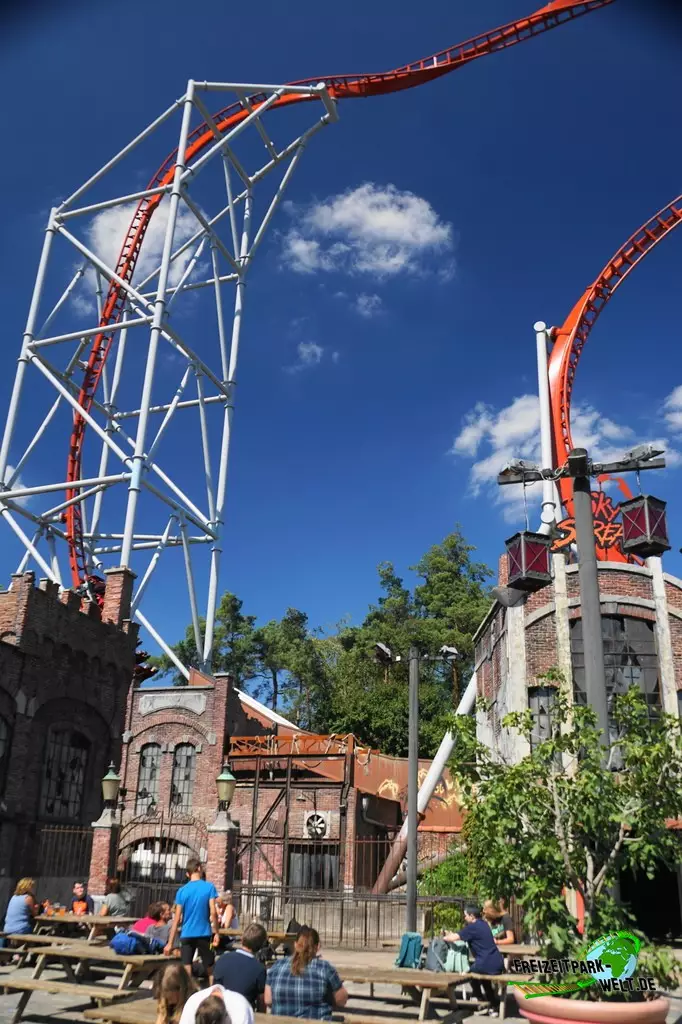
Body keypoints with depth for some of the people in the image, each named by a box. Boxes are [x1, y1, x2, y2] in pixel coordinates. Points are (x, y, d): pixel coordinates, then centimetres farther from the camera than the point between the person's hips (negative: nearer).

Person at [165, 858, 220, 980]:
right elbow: (213, 913, -10)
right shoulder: (209, 887, -4)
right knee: (210, 969, 14)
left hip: (186, 935, 1)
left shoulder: (182, 890, 1)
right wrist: (216, 932, 0)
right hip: (204, 934, -1)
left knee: (186, 970, 2)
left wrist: (170, 943, 3)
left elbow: (177, 919, 0)